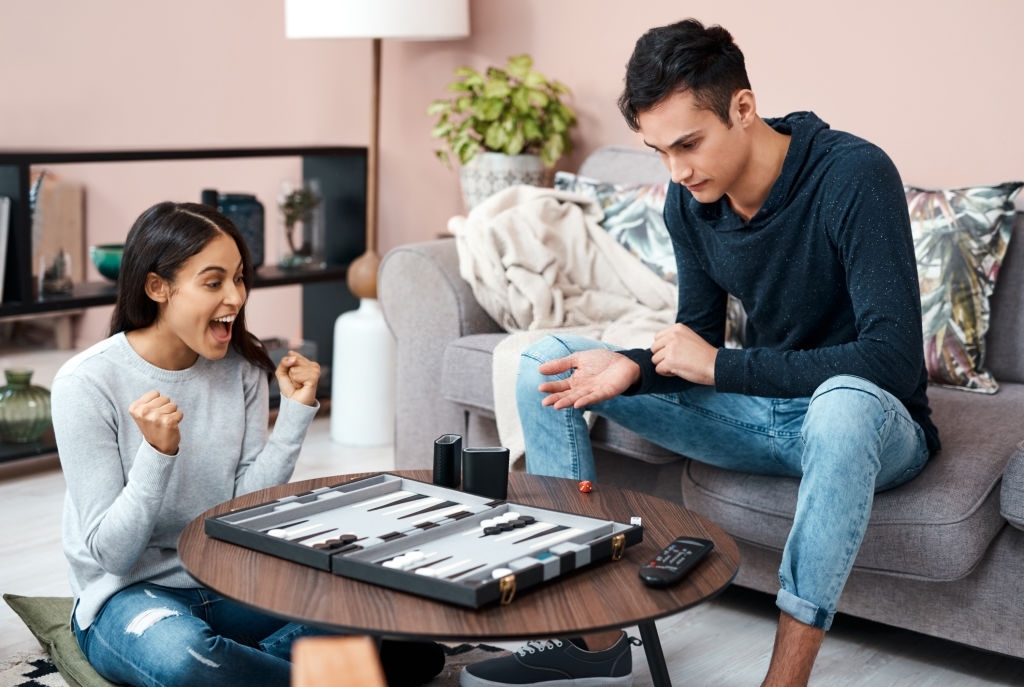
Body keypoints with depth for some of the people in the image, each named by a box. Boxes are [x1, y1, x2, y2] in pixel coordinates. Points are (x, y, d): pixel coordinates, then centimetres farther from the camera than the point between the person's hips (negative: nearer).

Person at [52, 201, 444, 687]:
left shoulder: (242, 367, -2)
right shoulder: (85, 383, -15)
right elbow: (110, 553, -15)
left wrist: (295, 412, -12)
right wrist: (158, 452, -30)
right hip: (130, 593, -3)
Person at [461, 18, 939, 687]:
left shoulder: (853, 175, -24)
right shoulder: (690, 198, -4)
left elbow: (894, 361, -31)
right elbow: (698, 341, 5)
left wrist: (720, 365, -27)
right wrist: (633, 369, -18)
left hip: (873, 423, -6)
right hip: (759, 415, 7)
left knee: (846, 399, -44)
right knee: (547, 361, -3)